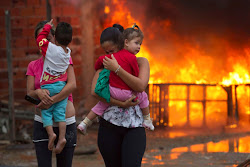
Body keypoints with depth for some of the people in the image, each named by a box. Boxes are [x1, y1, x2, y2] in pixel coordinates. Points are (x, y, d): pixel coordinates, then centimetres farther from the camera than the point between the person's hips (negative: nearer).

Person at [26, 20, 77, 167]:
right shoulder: (33, 66, 9)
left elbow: (72, 85, -12)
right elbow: (29, 92, 0)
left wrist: (51, 101, -24)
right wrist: (39, 92, -24)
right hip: (42, 123, 1)